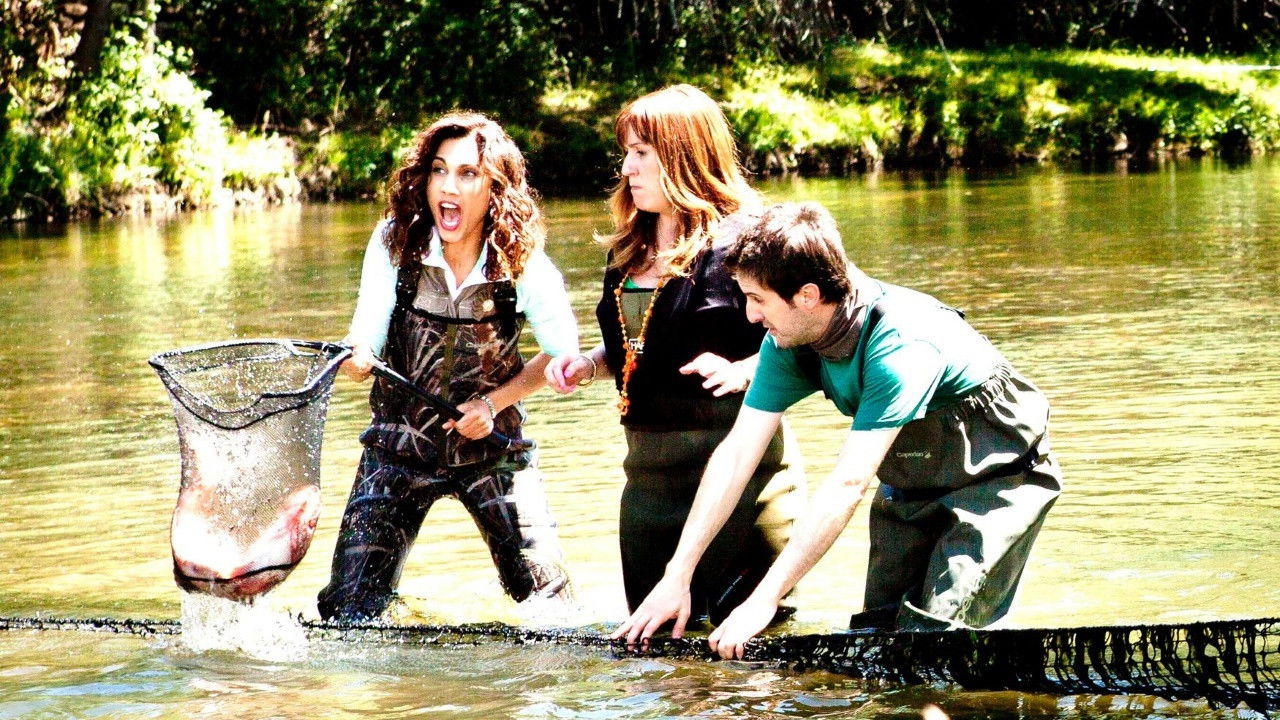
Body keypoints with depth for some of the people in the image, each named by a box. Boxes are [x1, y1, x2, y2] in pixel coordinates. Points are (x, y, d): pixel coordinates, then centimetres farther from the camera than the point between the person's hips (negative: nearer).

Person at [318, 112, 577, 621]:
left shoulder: (522, 262, -15)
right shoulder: (394, 244, -13)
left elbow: (562, 351, -1)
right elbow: (364, 346, -15)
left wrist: (495, 403, -13)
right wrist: (356, 358, -39)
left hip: (492, 449, -1)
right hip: (400, 446, 1)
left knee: (546, 597, -5)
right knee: (347, 611, -3)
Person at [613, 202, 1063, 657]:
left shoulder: (899, 343, -35)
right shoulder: (788, 344, -13)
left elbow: (848, 483, -38)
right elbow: (736, 454, -11)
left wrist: (763, 600, -39)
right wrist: (677, 577, -16)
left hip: (999, 478, -7)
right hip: (911, 490, 7)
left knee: (931, 639, -20)